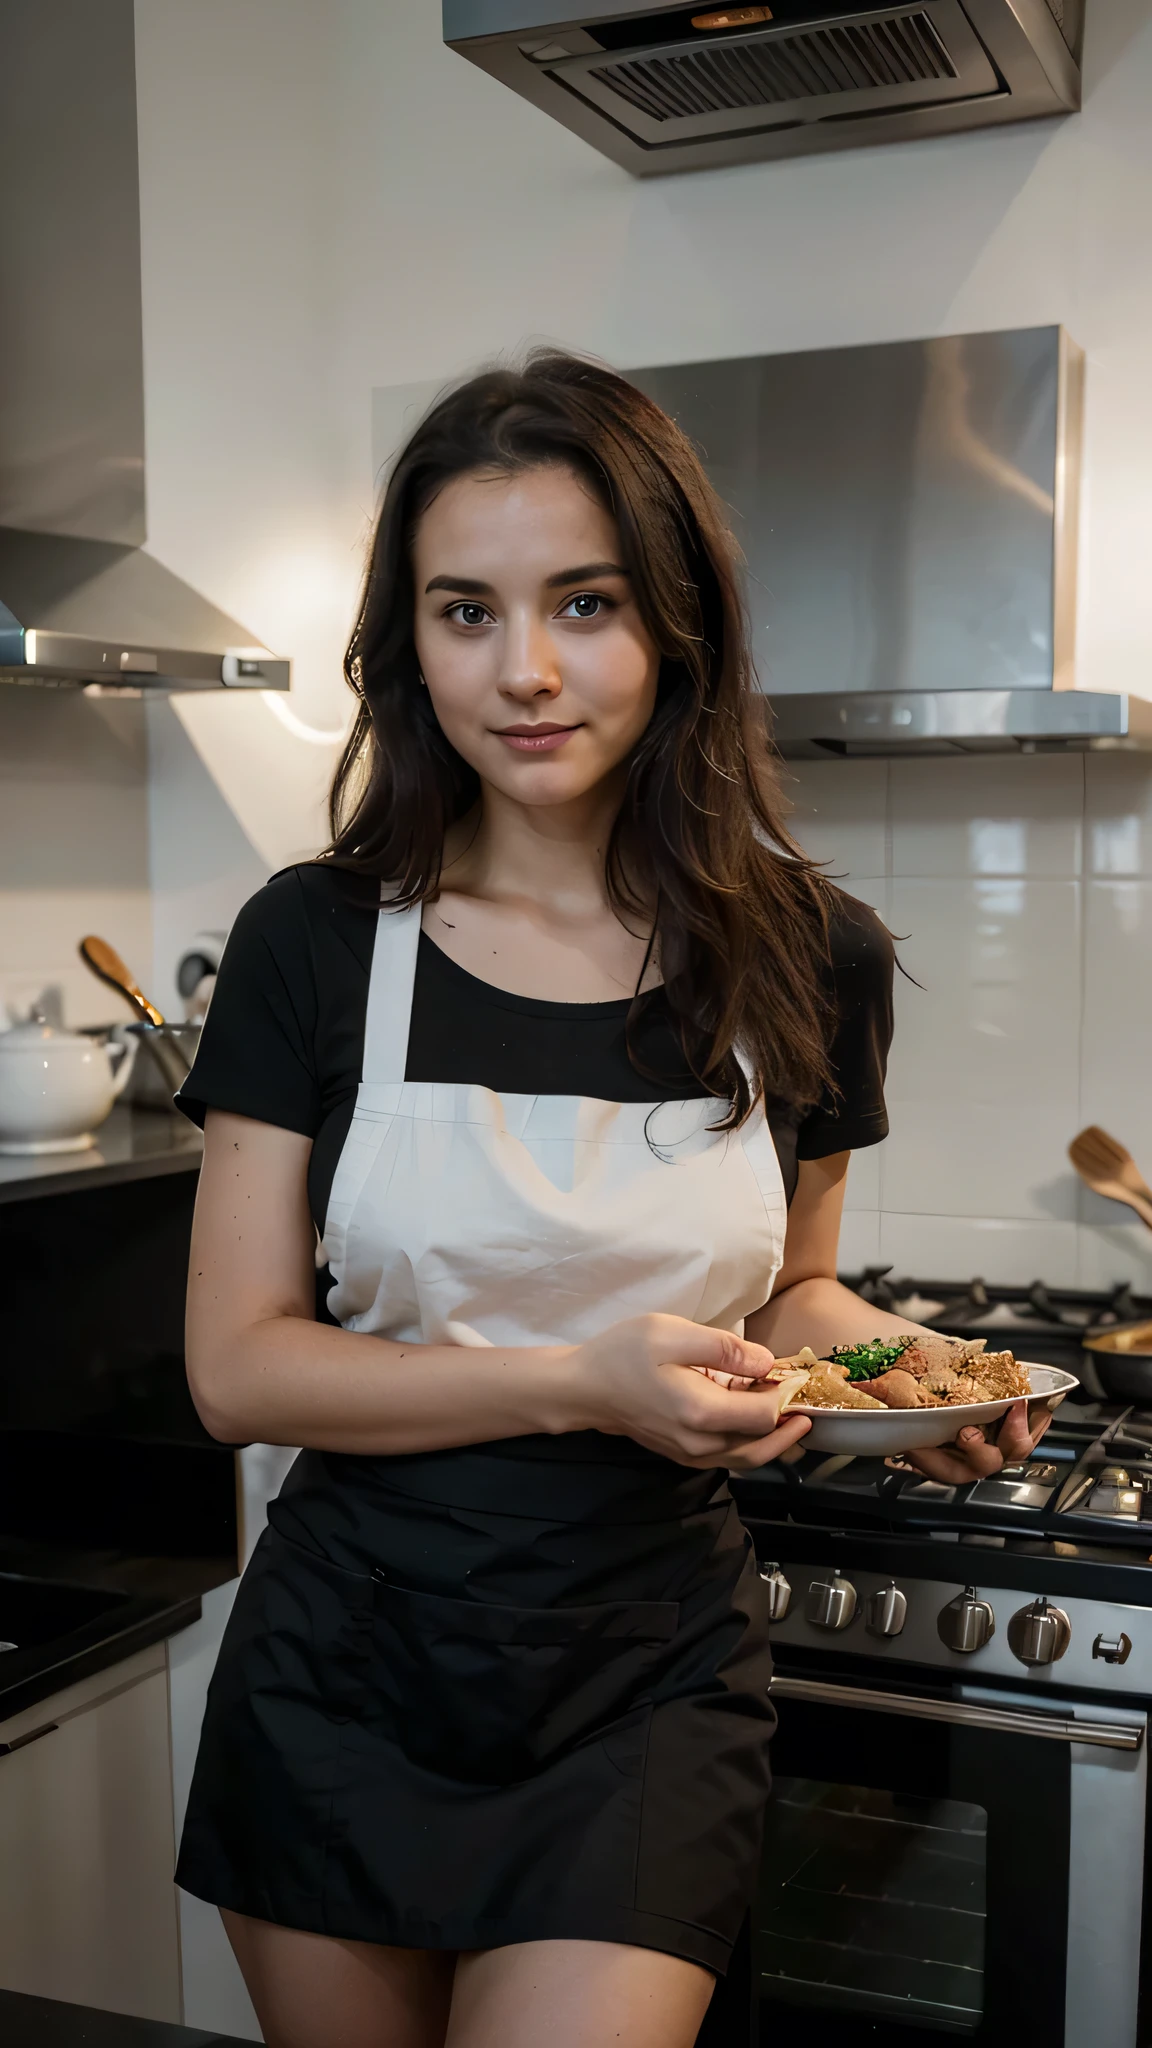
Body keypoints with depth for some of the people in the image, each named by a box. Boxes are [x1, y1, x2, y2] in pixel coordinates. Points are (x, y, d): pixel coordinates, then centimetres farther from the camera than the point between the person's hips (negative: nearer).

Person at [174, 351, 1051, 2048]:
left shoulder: (810, 960, -5)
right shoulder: (316, 945, -9)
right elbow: (238, 1367, -10)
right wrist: (582, 1382, -22)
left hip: (648, 1680, 0)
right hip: (347, 1675, 1)